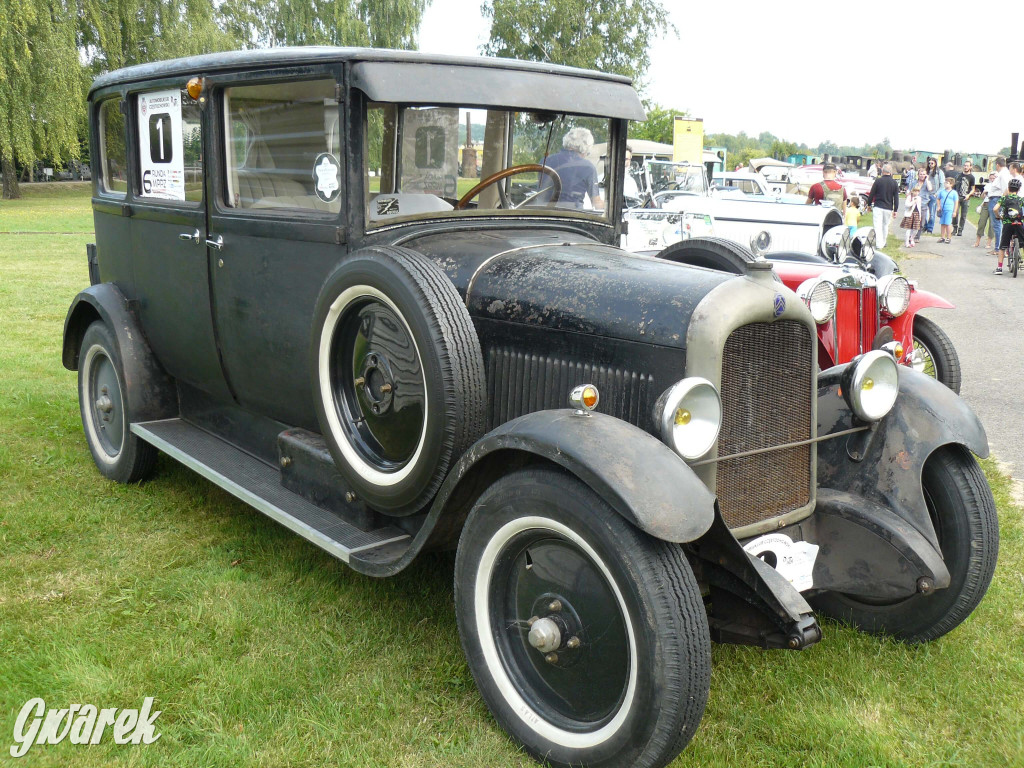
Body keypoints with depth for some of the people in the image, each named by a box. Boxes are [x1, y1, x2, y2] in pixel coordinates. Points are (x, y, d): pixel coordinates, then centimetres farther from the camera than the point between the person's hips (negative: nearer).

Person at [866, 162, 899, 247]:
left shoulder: (878, 180, -6)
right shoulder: (894, 183, 2)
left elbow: (871, 194, -1)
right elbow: (896, 198, 3)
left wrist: (869, 204, 12)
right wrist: (895, 210, 8)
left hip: (878, 207, -3)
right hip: (888, 208, 3)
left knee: (878, 226, -3)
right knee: (885, 225, 18)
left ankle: (879, 244, -10)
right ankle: (883, 243, 27)